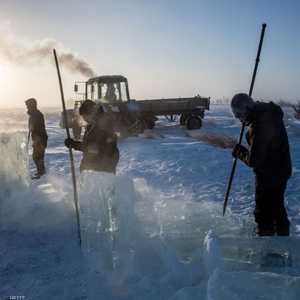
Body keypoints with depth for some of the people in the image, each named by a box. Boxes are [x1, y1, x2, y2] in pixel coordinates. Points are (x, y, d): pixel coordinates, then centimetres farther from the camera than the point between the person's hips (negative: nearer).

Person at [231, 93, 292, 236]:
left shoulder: (259, 125, -31)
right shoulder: (270, 112, -2)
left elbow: (254, 160, -27)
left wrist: (239, 152, -10)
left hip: (269, 175, -10)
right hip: (281, 170, 10)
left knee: (263, 213, 5)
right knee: (277, 206, 27)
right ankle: (283, 232, 45)